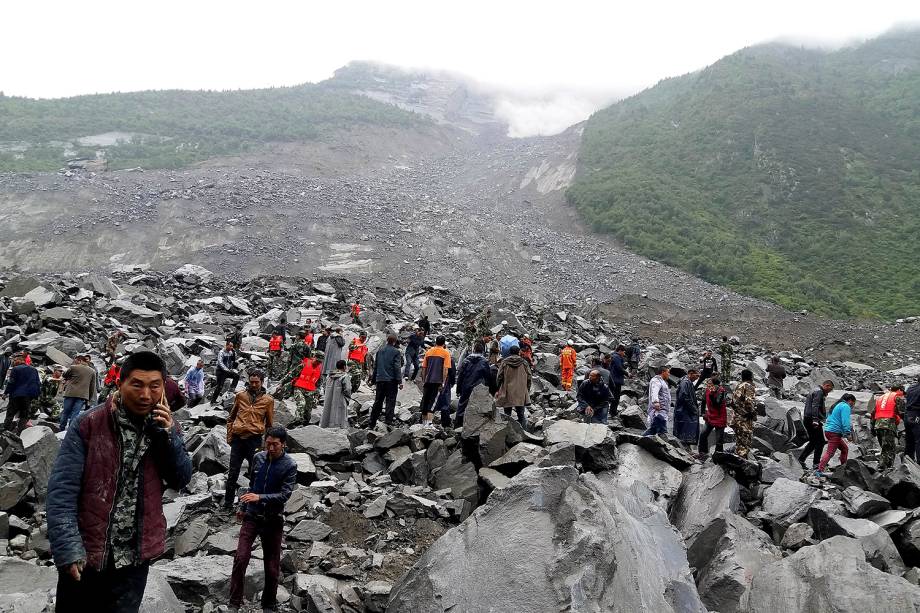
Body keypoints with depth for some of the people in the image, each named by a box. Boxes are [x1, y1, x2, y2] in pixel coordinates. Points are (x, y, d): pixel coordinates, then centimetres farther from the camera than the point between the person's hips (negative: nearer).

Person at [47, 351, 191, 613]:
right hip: (84, 555, -2)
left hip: (135, 558, 2)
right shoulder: (88, 424, -10)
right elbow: (62, 490, -12)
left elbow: (181, 481, 1)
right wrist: (68, 548, -21)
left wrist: (167, 435, -14)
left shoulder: (166, 425, 1)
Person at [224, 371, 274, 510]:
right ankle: (227, 504, 17)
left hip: (254, 440, -2)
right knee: (233, 473, 7)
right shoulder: (240, 396, 7)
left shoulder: (268, 400, 2)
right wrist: (229, 436, 7)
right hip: (238, 438, 2)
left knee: (254, 473, 5)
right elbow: (231, 417, 15)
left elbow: (269, 424, 8)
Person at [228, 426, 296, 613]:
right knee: (240, 559, -8)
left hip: (273, 520, -2)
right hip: (251, 516, 3)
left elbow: (285, 495, -18)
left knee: (272, 567, 6)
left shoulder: (290, 466, -11)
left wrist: (260, 497, -29)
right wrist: (242, 507, 20)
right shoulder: (258, 458, 1)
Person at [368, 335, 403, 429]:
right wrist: (400, 382, -10)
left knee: (378, 402, 12)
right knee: (390, 402, -2)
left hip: (380, 380, 5)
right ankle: (388, 421, -9)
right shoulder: (396, 352, -5)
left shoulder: (379, 351, 11)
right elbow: (397, 367, -11)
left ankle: (371, 423, 14)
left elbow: (375, 366, 15)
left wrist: (373, 381, 21)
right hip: (391, 380, -5)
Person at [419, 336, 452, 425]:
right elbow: (445, 369, -8)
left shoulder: (428, 352, 11)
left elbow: (424, 368, 12)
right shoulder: (446, 353, -1)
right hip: (437, 381, -4)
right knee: (433, 401, -6)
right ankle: (429, 422, -17)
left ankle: (424, 421, 20)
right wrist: (443, 382, -7)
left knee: (425, 400, 12)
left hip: (427, 380, 4)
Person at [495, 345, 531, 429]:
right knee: (521, 415, 9)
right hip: (521, 394, 1)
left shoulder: (504, 362, -4)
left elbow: (499, 377, -2)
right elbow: (529, 377, 3)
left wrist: (498, 389, 11)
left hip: (507, 394, -1)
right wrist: (527, 390, 14)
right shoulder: (524, 363, 0)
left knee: (507, 416, 7)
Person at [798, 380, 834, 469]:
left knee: (813, 442, 16)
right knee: (820, 442, -4)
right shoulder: (819, 392, -9)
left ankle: (800, 460, 12)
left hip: (807, 419, 10)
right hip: (812, 419, -10)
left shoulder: (815, 391, 23)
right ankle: (816, 464, -4)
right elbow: (815, 406, -22)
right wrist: (815, 420, -28)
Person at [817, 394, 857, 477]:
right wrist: (848, 433, -18)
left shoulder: (838, 405, 24)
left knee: (844, 449, 21)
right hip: (834, 432, -10)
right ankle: (819, 470, -24)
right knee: (830, 452, -14)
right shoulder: (846, 407, -6)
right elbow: (845, 421, -18)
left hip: (828, 430, 10)